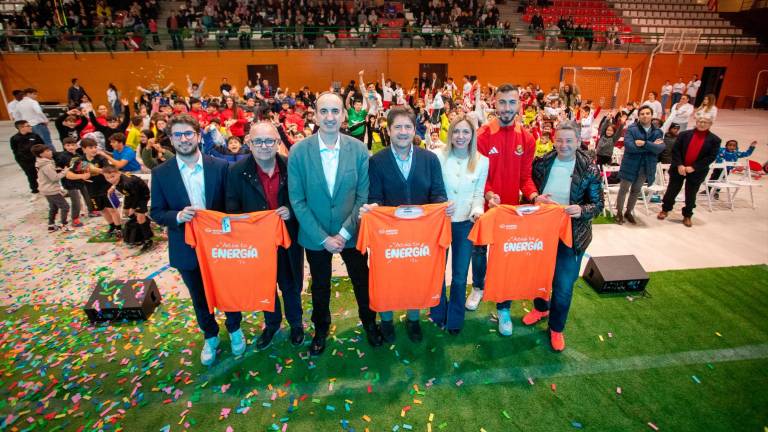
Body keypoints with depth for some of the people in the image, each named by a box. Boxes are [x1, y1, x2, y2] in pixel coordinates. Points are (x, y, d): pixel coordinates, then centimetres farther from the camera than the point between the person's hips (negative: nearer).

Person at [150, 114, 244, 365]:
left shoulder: (220, 167, -9)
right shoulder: (161, 173, -5)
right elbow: (156, 212, -3)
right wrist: (178, 216, -23)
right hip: (186, 248, 1)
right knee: (199, 297, 19)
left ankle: (235, 330, 43)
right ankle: (210, 337, 43)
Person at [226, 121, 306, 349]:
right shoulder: (237, 171, -10)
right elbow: (232, 209, -4)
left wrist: (292, 211, -21)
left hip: (289, 239, 0)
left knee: (291, 286, 20)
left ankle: (295, 323, 47)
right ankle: (271, 324, 49)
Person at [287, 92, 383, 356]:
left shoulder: (359, 150, -10)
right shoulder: (298, 152, -12)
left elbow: (364, 196, -8)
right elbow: (297, 200, -10)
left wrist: (344, 232, -14)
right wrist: (323, 237, -14)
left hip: (351, 233, 0)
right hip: (315, 235, 0)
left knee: (362, 281, 18)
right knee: (320, 286, 20)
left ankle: (369, 321, 46)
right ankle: (321, 327, 46)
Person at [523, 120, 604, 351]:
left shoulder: (589, 170, -11)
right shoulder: (542, 163, -4)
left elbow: (597, 204, -6)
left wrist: (581, 210, -27)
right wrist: (536, 198, -17)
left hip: (571, 235, -2)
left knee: (563, 286, 6)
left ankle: (556, 327, 31)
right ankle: (540, 307, 50)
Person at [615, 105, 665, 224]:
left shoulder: (658, 132, 3)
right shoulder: (631, 129, -8)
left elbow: (660, 148, -13)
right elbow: (629, 146, -22)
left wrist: (645, 144, -26)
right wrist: (652, 146, -17)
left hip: (647, 167, 4)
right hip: (631, 165, -4)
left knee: (636, 191, 15)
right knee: (624, 189, 5)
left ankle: (628, 212, 29)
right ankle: (619, 213, 18)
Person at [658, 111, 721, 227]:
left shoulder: (714, 139, -2)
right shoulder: (684, 134, -1)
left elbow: (711, 157, -7)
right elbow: (675, 150, -4)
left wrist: (693, 167, -16)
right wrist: (679, 165, -15)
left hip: (697, 172, 0)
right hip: (679, 169, 0)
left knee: (691, 195, 10)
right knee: (672, 190, 10)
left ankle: (687, 216, 26)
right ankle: (665, 210, 29)